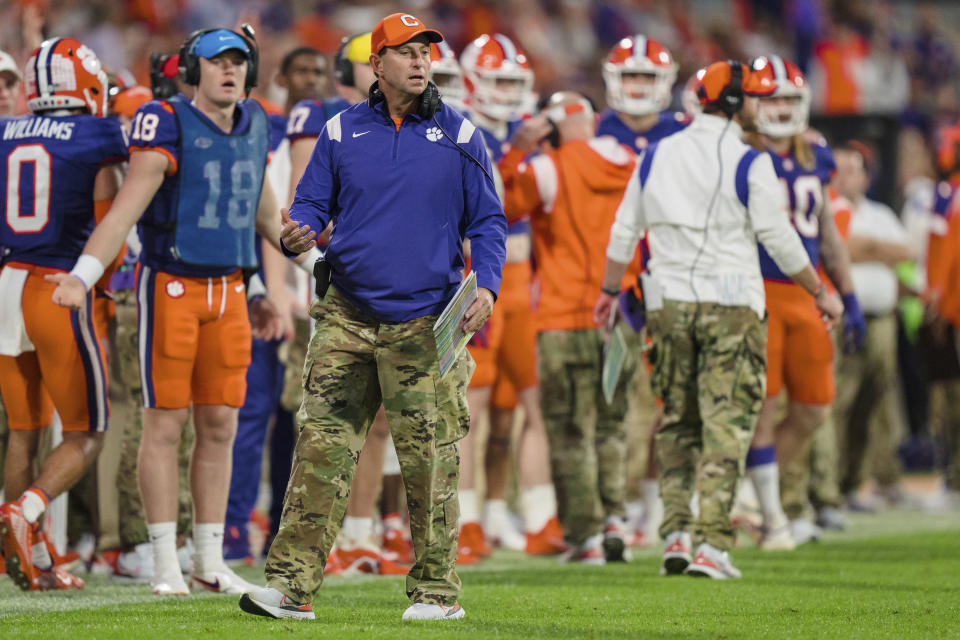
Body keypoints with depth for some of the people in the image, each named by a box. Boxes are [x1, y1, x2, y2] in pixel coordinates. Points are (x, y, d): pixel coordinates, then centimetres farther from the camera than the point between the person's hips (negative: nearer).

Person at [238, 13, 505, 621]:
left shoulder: (460, 136, 5)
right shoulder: (342, 131, 9)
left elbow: (488, 222, 7)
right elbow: (313, 205, 13)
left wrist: (486, 285, -9)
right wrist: (299, 233, -11)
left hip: (426, 320, -1)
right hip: (348, 314, 1)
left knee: (429, 456, 0)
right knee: (322, 445, -5)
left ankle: (437, 589, 10)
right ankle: (292, 584, -6)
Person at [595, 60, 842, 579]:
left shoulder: (657, 156, 8)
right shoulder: (749, 164, -7)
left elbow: (625, 230, 14)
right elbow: (779, 239, -5)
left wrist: (609, 290, 29)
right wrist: (820, 293, 7)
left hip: (668, 303, 4)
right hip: (731, 303, -4)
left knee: (676, 423, 14)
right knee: (725, 427, -2)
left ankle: (676, 533, 9)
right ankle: (710, 545, -7)